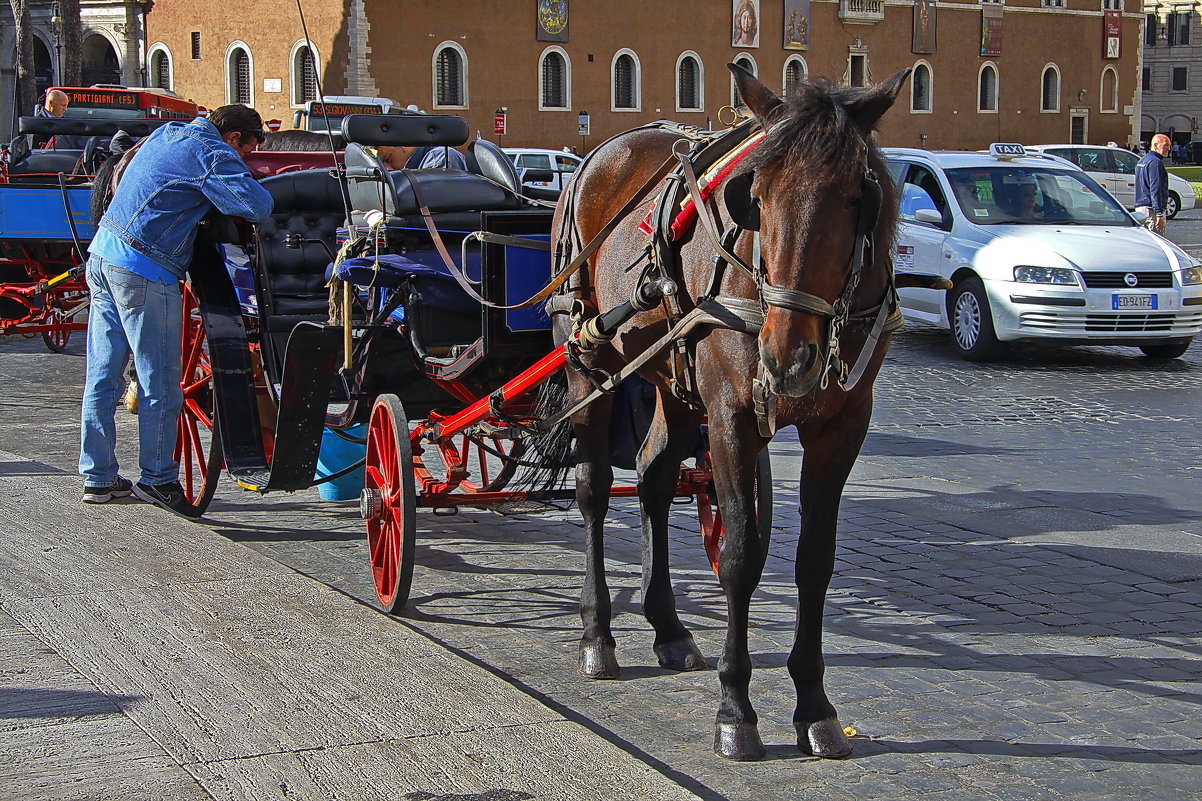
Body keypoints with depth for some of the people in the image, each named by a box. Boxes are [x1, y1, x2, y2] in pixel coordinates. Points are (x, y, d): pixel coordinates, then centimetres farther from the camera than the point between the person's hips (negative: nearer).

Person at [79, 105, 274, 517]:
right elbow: (258, 206, -19)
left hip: (102, 252, 9)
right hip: (144, 270, -9)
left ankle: (97, 476, 21)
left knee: (102, 374, 13)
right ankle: (157, 479, 7)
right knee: (160, 382, 1)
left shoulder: (167, 134, 17)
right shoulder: (213, 154, -9)